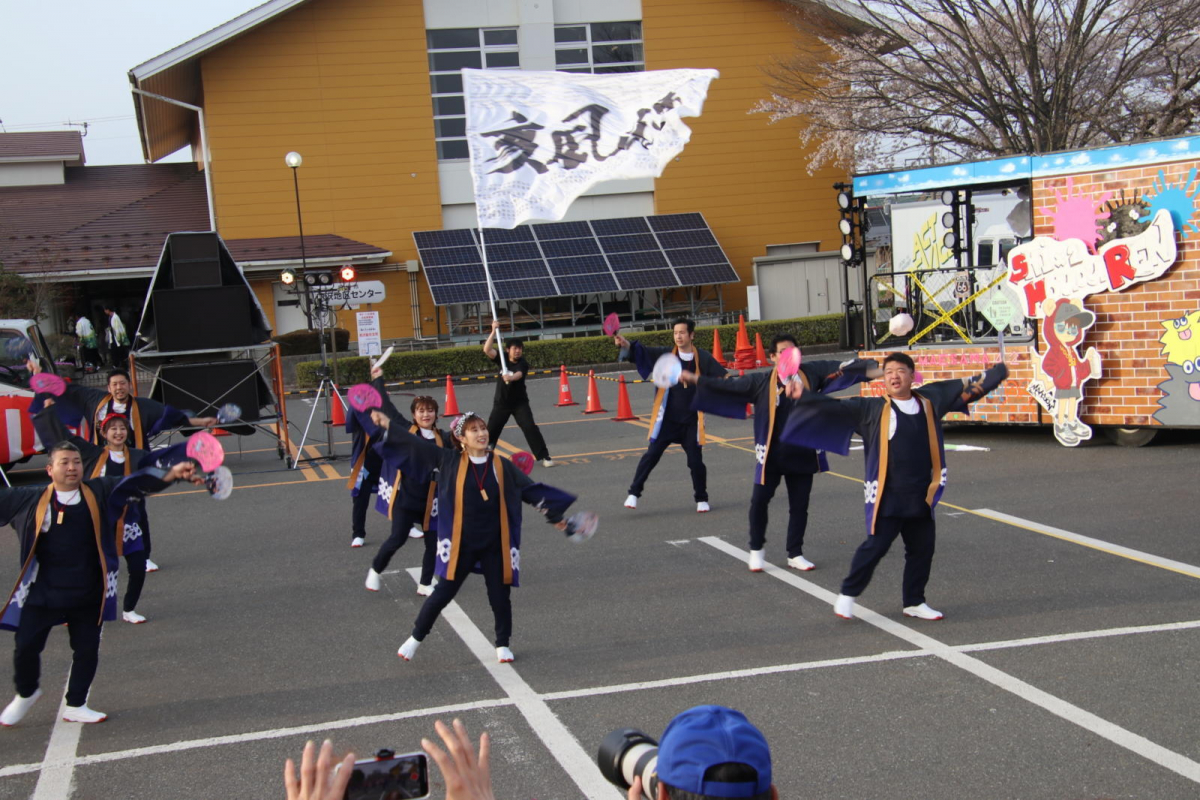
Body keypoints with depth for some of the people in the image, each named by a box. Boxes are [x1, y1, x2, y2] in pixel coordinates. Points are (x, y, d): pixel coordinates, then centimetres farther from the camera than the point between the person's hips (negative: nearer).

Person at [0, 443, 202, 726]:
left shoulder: (99, 493, -5)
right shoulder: (30, 500, -5)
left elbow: (137, 483, -15)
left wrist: (170, 475, -31)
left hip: (88, 595, 1)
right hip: (41, 594, -1)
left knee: (87, 650, 8)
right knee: (26, 647, 3)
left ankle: (75, 706, 28)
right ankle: (26, 694, 34)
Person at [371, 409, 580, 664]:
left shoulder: (502, 466, -2)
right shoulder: (449, 461, -4)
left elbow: (532, 491, 4)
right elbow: (417, 444, -1)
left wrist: (555, 516, 6)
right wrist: (387, 425, -2)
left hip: (496, 544, 1)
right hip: (461, 544, -1)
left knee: (500, 596, 8)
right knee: (442, 593, 4)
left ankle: (502, 644, 30)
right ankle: (416, 638, 23)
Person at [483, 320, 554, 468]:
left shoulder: (523, 364, -12)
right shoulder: (503, 358, -4)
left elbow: (518, 375, -33)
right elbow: (487, 350, -17)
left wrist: (510, 377, -56)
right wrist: (494, 331, -24)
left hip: (520, 402, -2)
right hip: (501, 402, 2)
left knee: (530, 427, -13)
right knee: (490, 430, 6)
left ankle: (544, 456, -8)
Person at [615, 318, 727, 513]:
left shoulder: (703, 358, -4)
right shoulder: (666, 354, -2)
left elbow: (723, 378, -2)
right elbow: (642, 352, -14)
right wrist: (625, 344, -33)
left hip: (691, 420, 0)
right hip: (666, 418, 0)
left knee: (695, 460, 4)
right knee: (652, 455, -5)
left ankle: (701, 499, 23)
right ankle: (634, 492, 6)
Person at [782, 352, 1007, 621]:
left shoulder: (930, 399, 7)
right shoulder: (871, 409, -2)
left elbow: (969, 387, 17)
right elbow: (836, 408, -6)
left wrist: (998, 371, 21)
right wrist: (804, 395, -17)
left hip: (921, 495, 5)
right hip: (886, 496, -4)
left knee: (922, 548, 11)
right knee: (875, 546, -7)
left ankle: (914, 602, 27)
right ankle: (847, 595, 10)